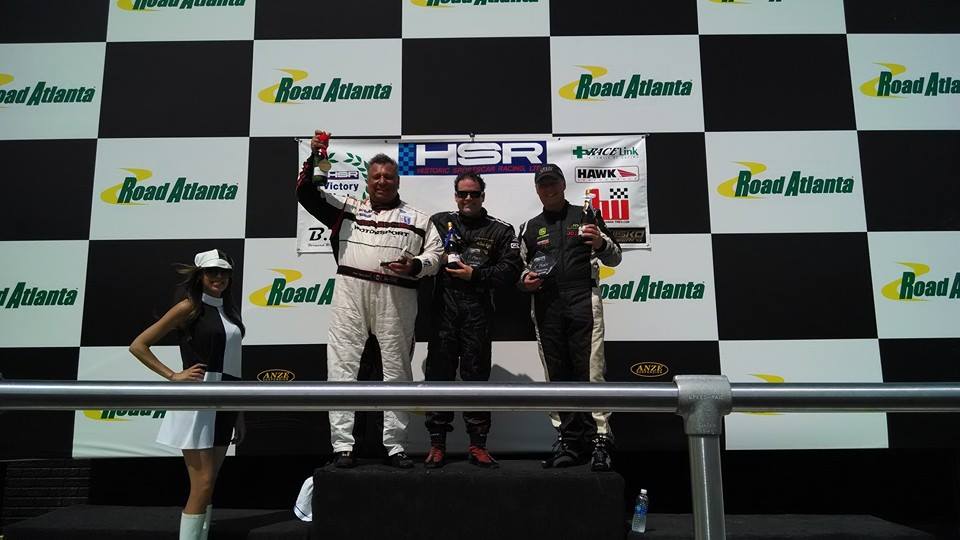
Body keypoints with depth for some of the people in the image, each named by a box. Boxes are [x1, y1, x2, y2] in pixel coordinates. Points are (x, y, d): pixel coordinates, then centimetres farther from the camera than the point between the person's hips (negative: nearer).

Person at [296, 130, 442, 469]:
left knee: (397, 370, 3)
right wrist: (314, 160, 2)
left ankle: (395, 446, 11)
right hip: (350, 293, 1)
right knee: (342, 367, -3)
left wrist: (416, 266, -10)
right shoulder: (347, 209, 19)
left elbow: (435, 252, 10)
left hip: (396, 298, 0)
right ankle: (342, 445, 3)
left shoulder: (417, 219, 16)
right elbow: (307, 194, 15)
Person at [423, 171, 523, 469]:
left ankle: (477, 444, 11)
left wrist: (475, 274, -8)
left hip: (478, 310, -1)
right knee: (438, 372, 1)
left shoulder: (501, 230, 10)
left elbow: (510, 270, 0)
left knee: (476, 374, 2)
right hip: (443, 307, 1)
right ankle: (437, 444, 10)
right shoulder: (439, 222, 13)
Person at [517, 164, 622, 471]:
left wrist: (601, 243, -12)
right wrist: (524, 280, -2)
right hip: (546, 305, 3)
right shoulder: (530, 228, 19)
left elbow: (614, 258, 10)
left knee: (590, 372, -10)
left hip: (582, 299, -3)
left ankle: (600, 440, -8)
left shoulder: (586, 216, 12)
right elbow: (521, 266, 21)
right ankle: (569, 441, 12)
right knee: (557, 376, 5)